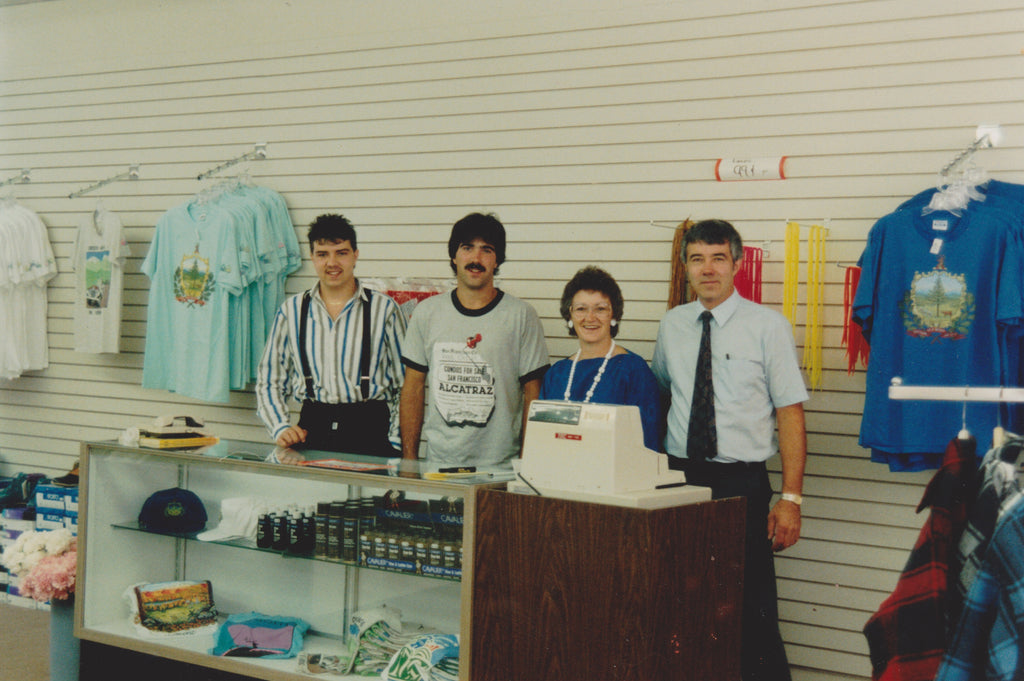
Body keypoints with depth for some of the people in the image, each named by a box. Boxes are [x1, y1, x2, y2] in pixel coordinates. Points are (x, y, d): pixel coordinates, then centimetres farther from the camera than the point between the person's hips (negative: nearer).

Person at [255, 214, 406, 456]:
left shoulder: (384, 309, 7)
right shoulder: (291, 311, 13)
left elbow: (405, 385, 7)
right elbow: (268, 382, 17)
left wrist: (395, 445, -4)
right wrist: (281, 428, 0)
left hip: (370, 429, -1)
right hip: (312, 431, 2)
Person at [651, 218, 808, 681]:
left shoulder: (768, 326, -2)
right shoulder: (672, 326, 10)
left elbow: (790, 413, -5)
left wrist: (790, 498, -12)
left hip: (741, 482, -4)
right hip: (679, 477, 4)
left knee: (752, 613, -4)